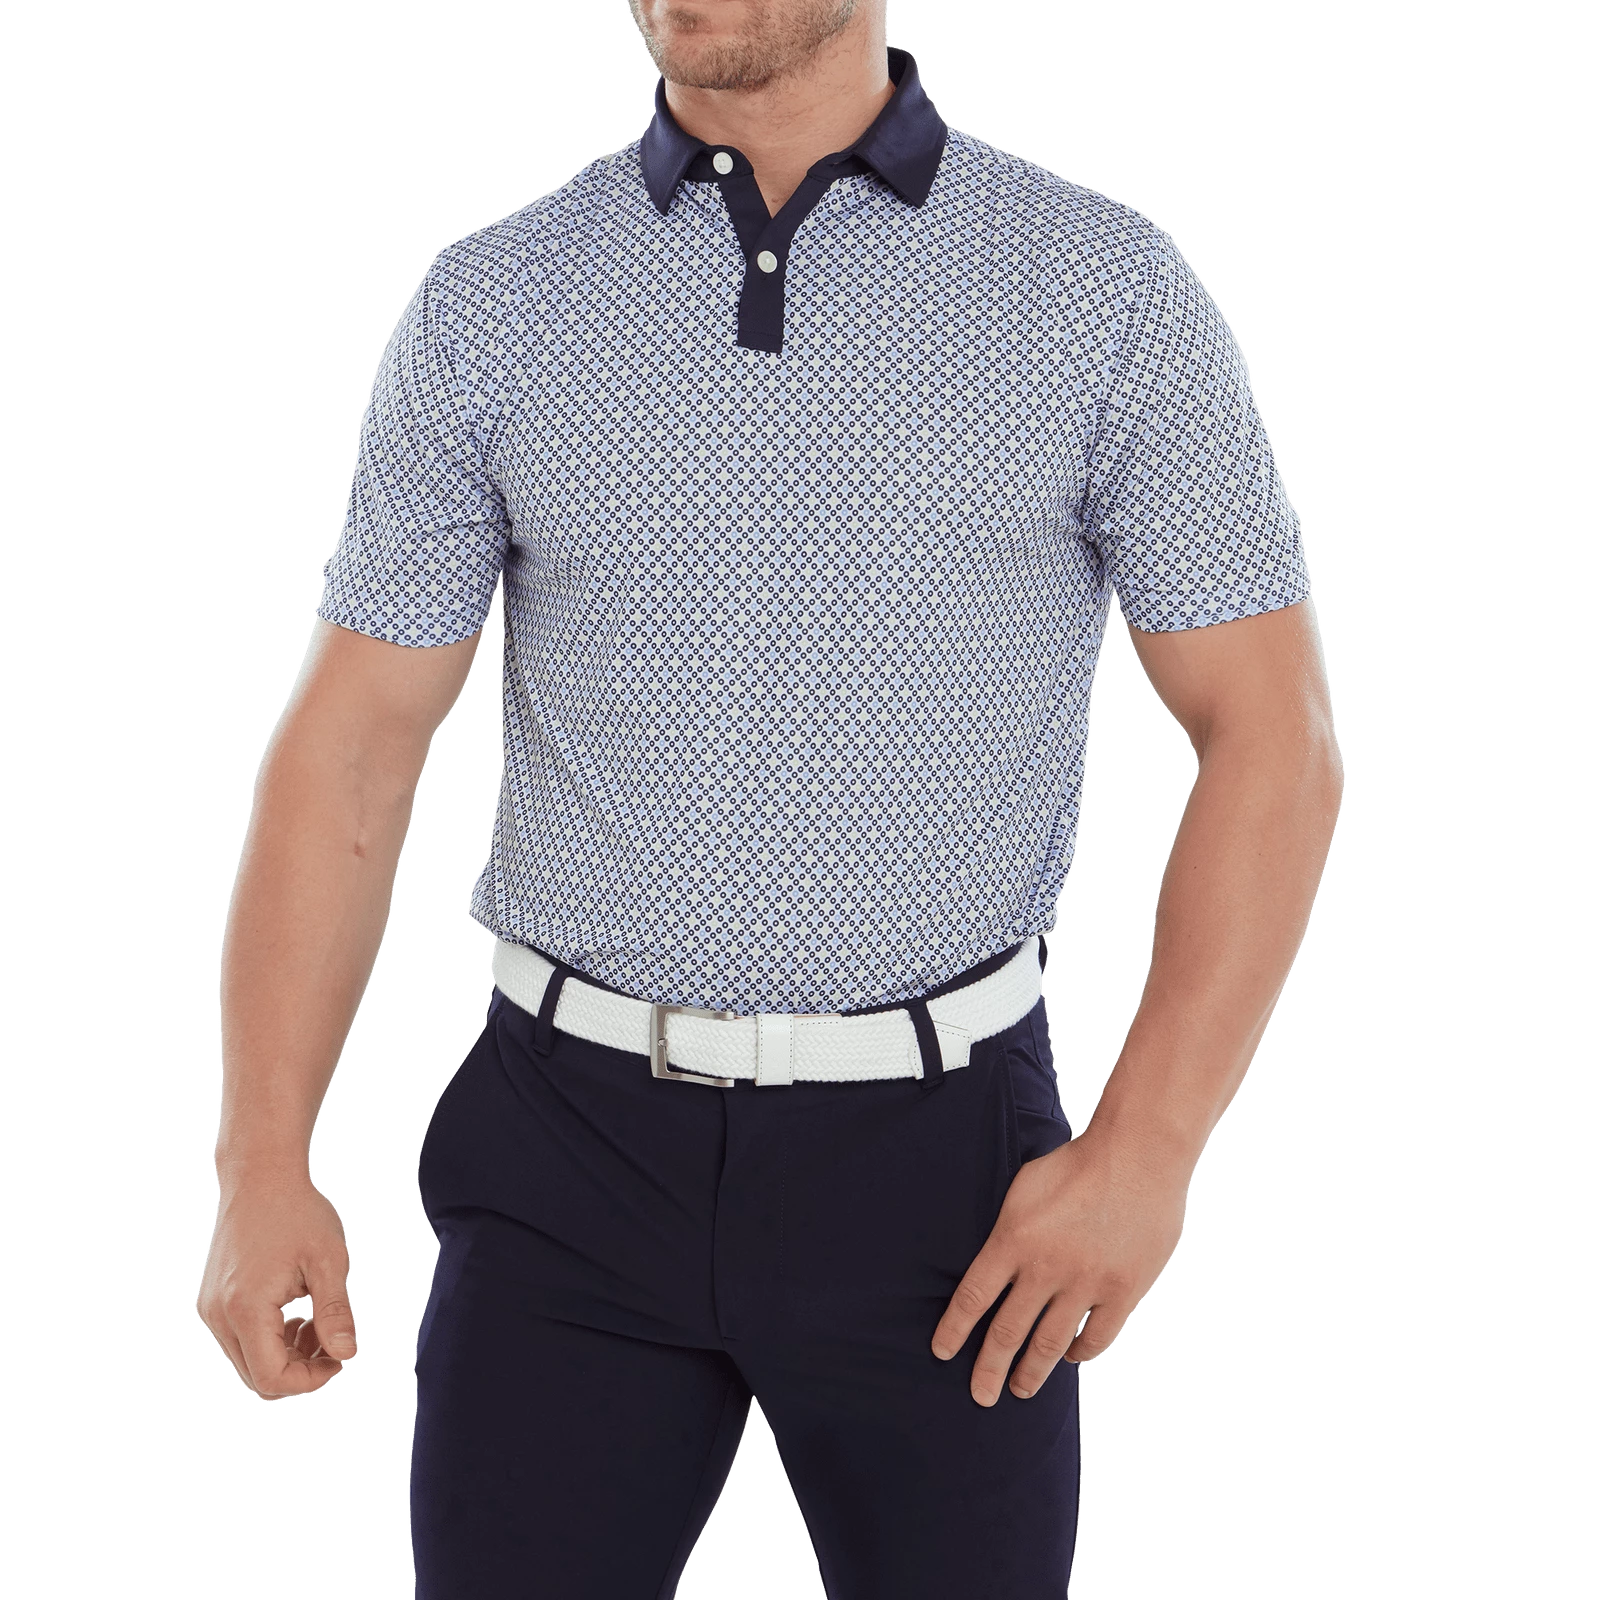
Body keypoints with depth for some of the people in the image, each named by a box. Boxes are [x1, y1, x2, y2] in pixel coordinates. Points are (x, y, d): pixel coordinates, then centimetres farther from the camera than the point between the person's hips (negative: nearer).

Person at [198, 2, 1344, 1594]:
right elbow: (342, 757, 1)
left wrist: (1148, 1157, -14)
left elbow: (1272, 743, -4)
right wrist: (259, 1182, -7)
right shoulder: (492, 306, 0)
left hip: (928, 1165, -1)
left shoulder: (1106, 288, -5)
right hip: (584, 1158, 1)